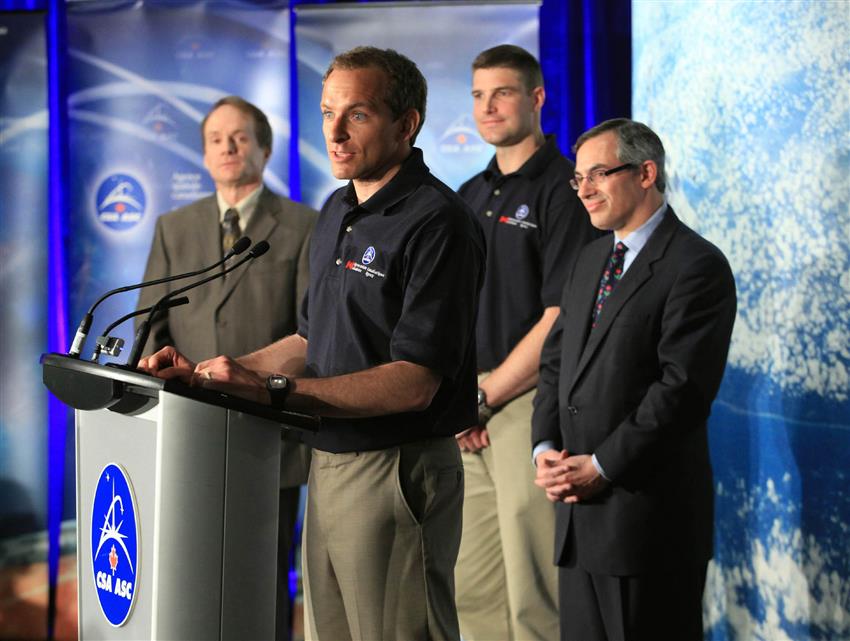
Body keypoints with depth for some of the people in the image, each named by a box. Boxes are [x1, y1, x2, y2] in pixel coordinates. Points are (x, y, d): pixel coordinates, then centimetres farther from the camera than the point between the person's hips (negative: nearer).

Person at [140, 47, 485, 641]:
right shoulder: (338, 212, 14)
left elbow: (415, 382, -22)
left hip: (398, 474, -9)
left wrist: (271, 388, -26)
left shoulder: (437, 223, -16)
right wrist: (207, 373, 8)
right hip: (329, 467, 9)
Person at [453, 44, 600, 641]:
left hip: (531, 404, -7)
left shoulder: (563, 188, -7)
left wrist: (482, 398, -10)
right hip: (469, 416, 7)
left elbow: (560, 320, -14)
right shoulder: (471, 196, 16)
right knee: (471, 592, 10)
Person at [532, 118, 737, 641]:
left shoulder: (697, 265, -10)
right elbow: (557, 361, 17)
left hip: (650, 513, -8)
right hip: (580, 507, 8)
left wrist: (602, 465, -16)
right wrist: (546, 449, 1)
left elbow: (684, 387, -18)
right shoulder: (593, 259, 17)